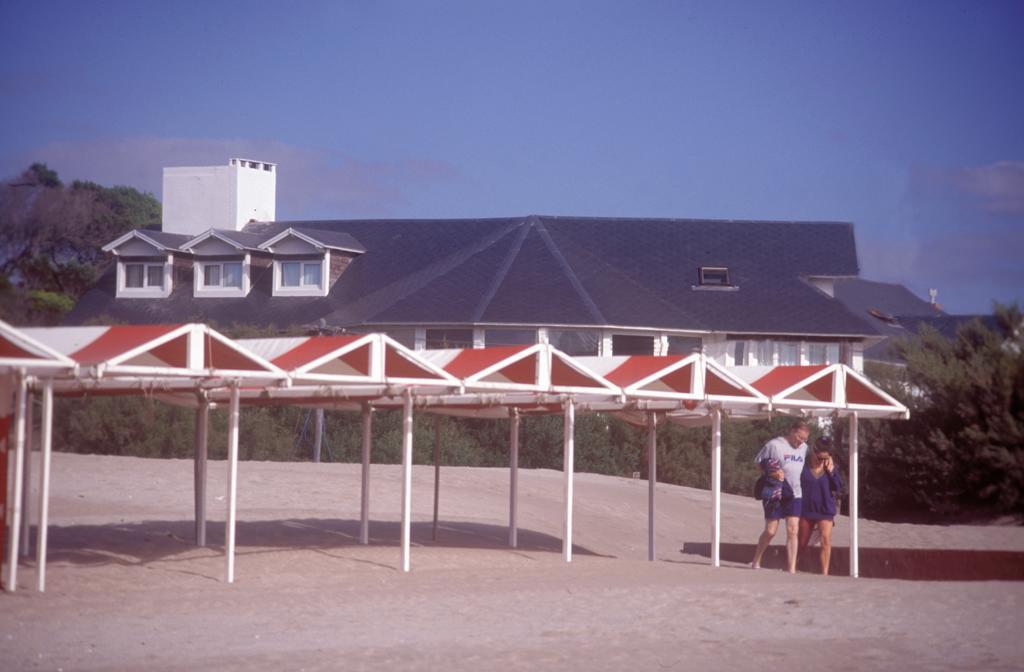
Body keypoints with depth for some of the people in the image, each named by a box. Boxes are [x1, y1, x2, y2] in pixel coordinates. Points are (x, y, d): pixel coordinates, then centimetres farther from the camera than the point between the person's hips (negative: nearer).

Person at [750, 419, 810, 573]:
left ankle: (792, 569, -3)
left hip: (794, 495, 5)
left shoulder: (804, 448, 10)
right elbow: (759, 462, -3)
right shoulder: (774, 445, -9)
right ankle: (756, 561, 22)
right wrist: (772, 473, -17)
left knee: (793, 531, -4)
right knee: (770, 531, 1)